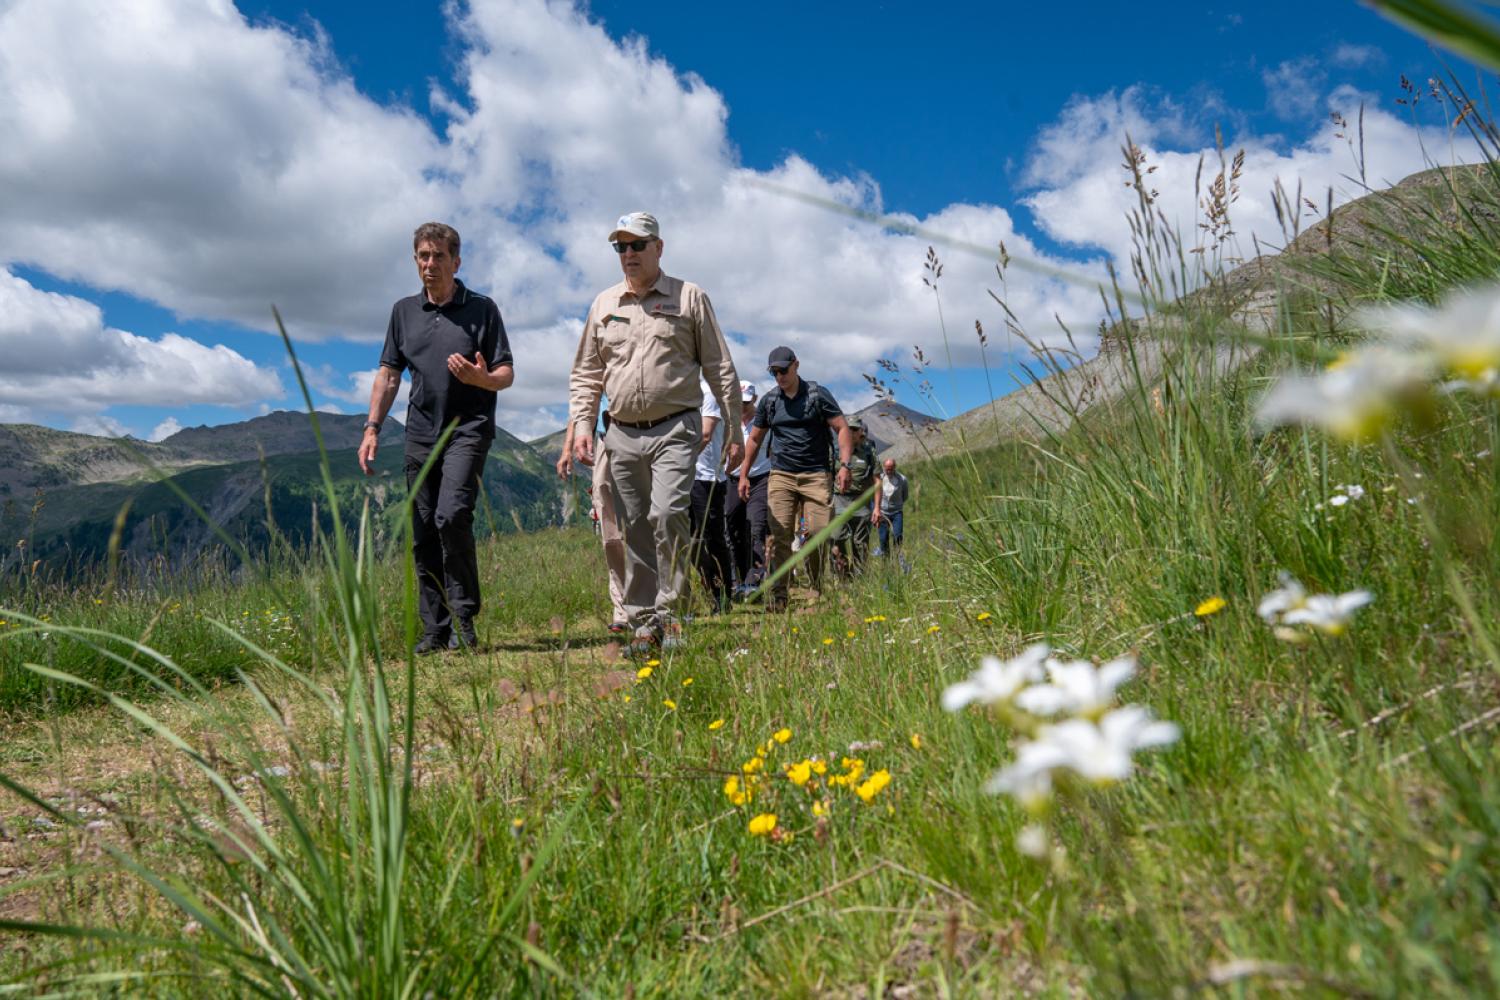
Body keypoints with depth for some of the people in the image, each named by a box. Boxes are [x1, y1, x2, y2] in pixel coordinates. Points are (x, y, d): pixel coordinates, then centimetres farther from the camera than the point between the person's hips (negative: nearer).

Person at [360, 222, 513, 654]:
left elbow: (506, 374, 1)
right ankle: (435, 630, 13)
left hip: (467, 429, -5)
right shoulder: (403, 311, 14)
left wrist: (480, 378, -22)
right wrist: (372, 428, 8)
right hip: (420, 434, 5)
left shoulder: (482, 308, 2)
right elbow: (389, 373, 16)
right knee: (423, 535, 4)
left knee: (452, 516, -22)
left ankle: (463, 620, -10)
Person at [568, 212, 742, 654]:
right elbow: (586, 373, 19)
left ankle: (669, 611, -7)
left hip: (674, 429, -3)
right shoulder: (603, 304, 15)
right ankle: (644, 622, 13)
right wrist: (581, 425, 6)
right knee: (634, 531, 4)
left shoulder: (689, 298, 6)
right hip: (622, 435, 4)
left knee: (667, 514, -20)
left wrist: (734, 430, 1)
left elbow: (720, 368, 5)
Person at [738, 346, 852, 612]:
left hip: (815, 475, -2)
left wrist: (844, 465, -12)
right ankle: (777, 597, -4)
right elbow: (755, 439, 21)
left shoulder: (817, 394, 2)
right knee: (779, 537, -7)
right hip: (780, 475, 2)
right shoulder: (768, 401, 12)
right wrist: (744, 475, 16)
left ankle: (820, 593, 9)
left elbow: (842, 429, 0)